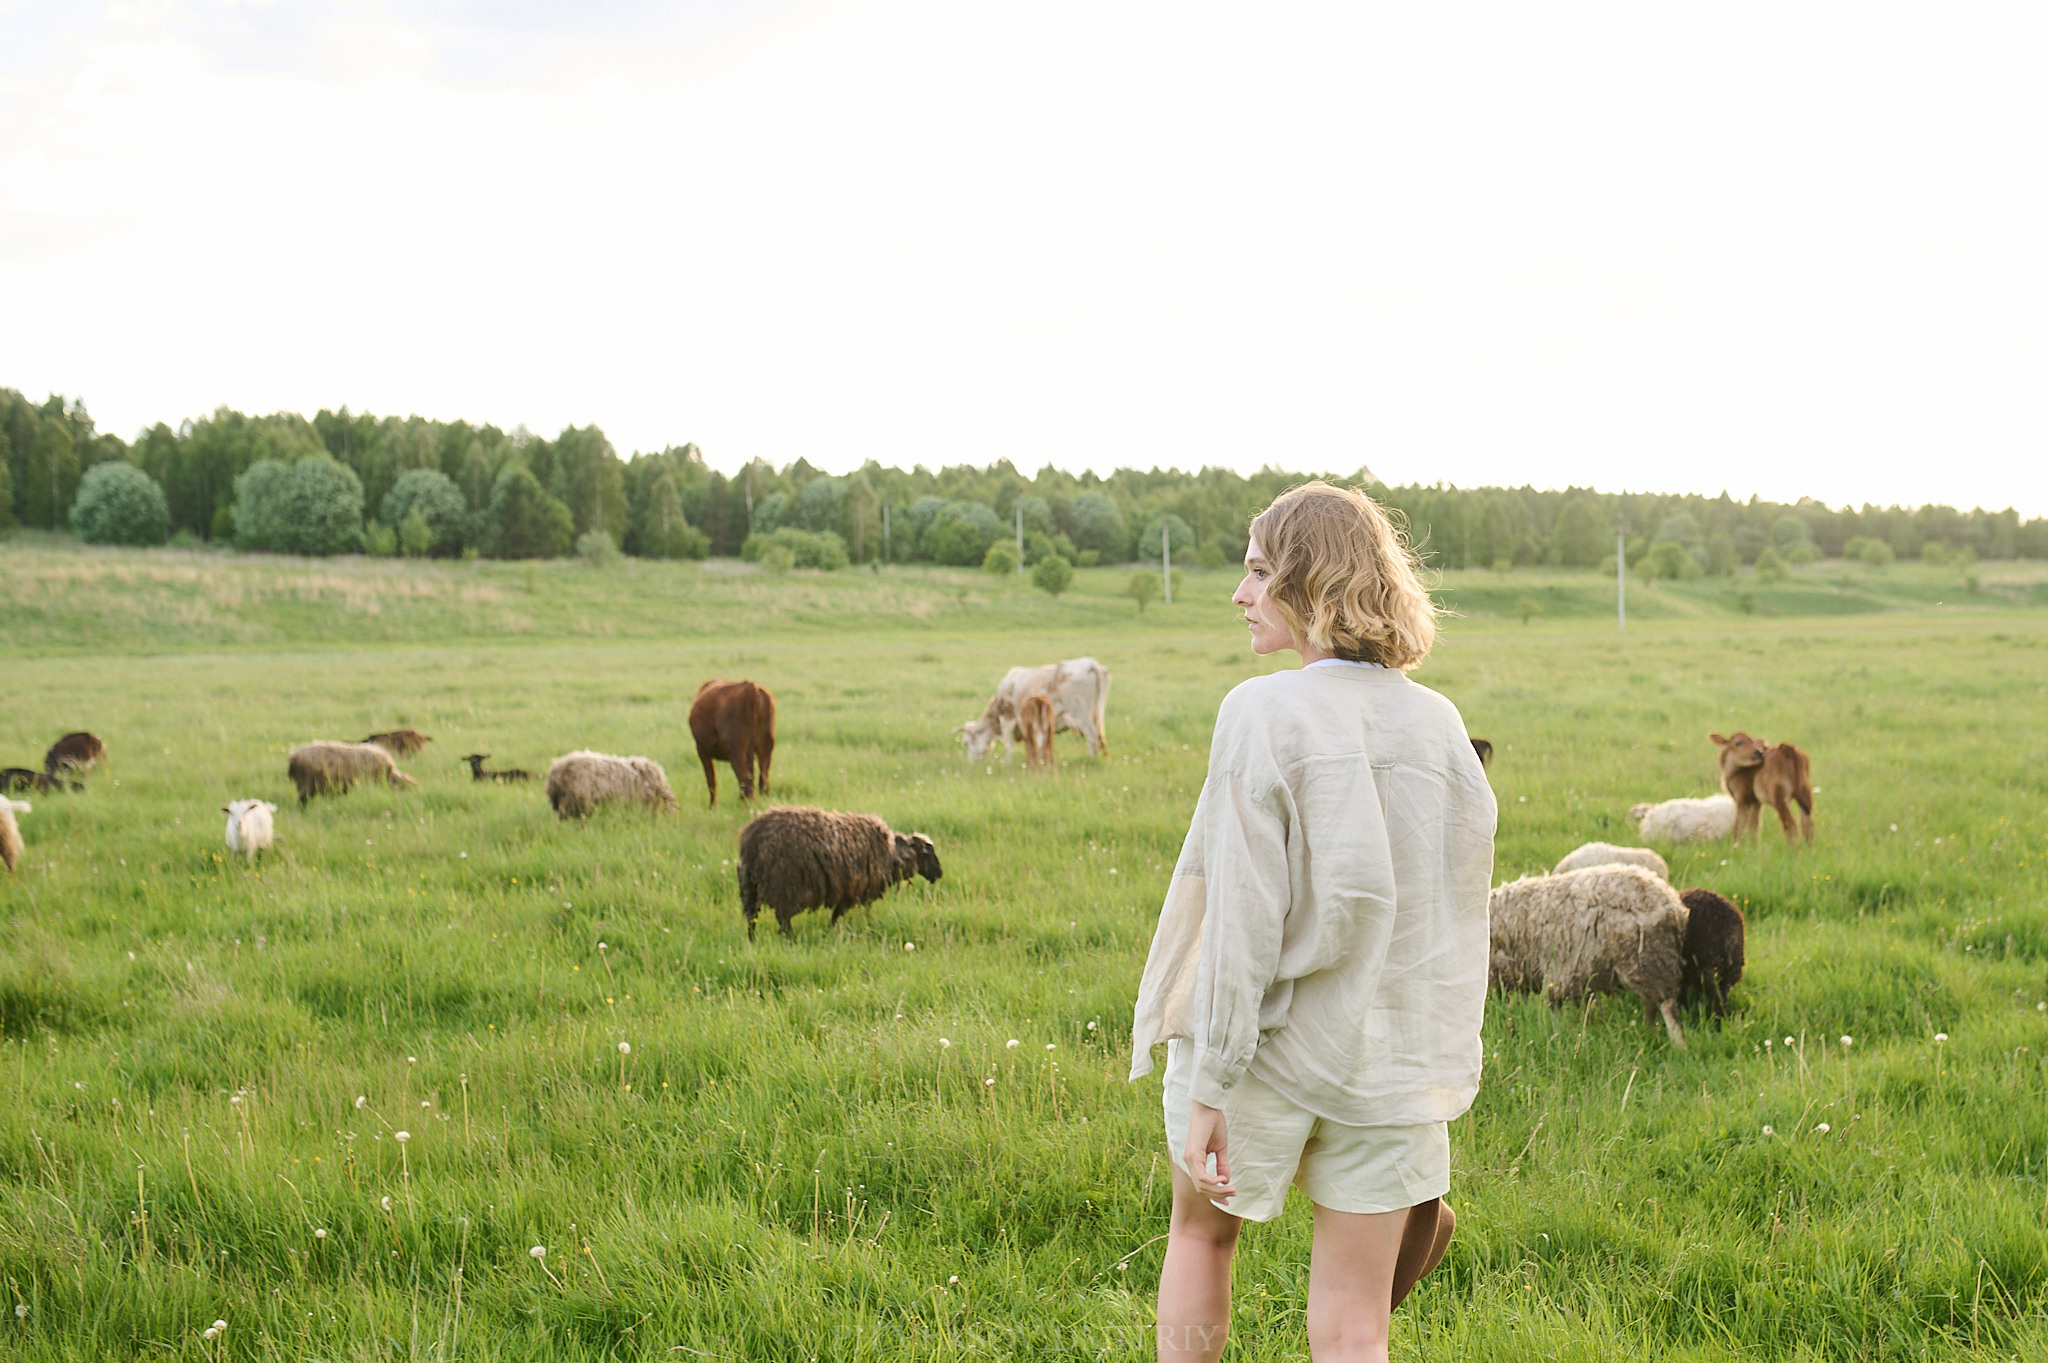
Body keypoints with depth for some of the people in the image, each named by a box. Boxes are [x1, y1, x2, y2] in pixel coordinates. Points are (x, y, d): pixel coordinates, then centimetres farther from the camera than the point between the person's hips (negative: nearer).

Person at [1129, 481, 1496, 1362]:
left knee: (1200, 1232, 25)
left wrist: (1209, 1088, -14)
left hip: (1263, 1047, -3)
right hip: (1387, 1057, 4)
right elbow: (1455, 921, 4)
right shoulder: (1438, 726, 0)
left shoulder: (1264, 715, -15)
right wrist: (1437, 1081, 14)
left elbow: (1244, 918, -18)